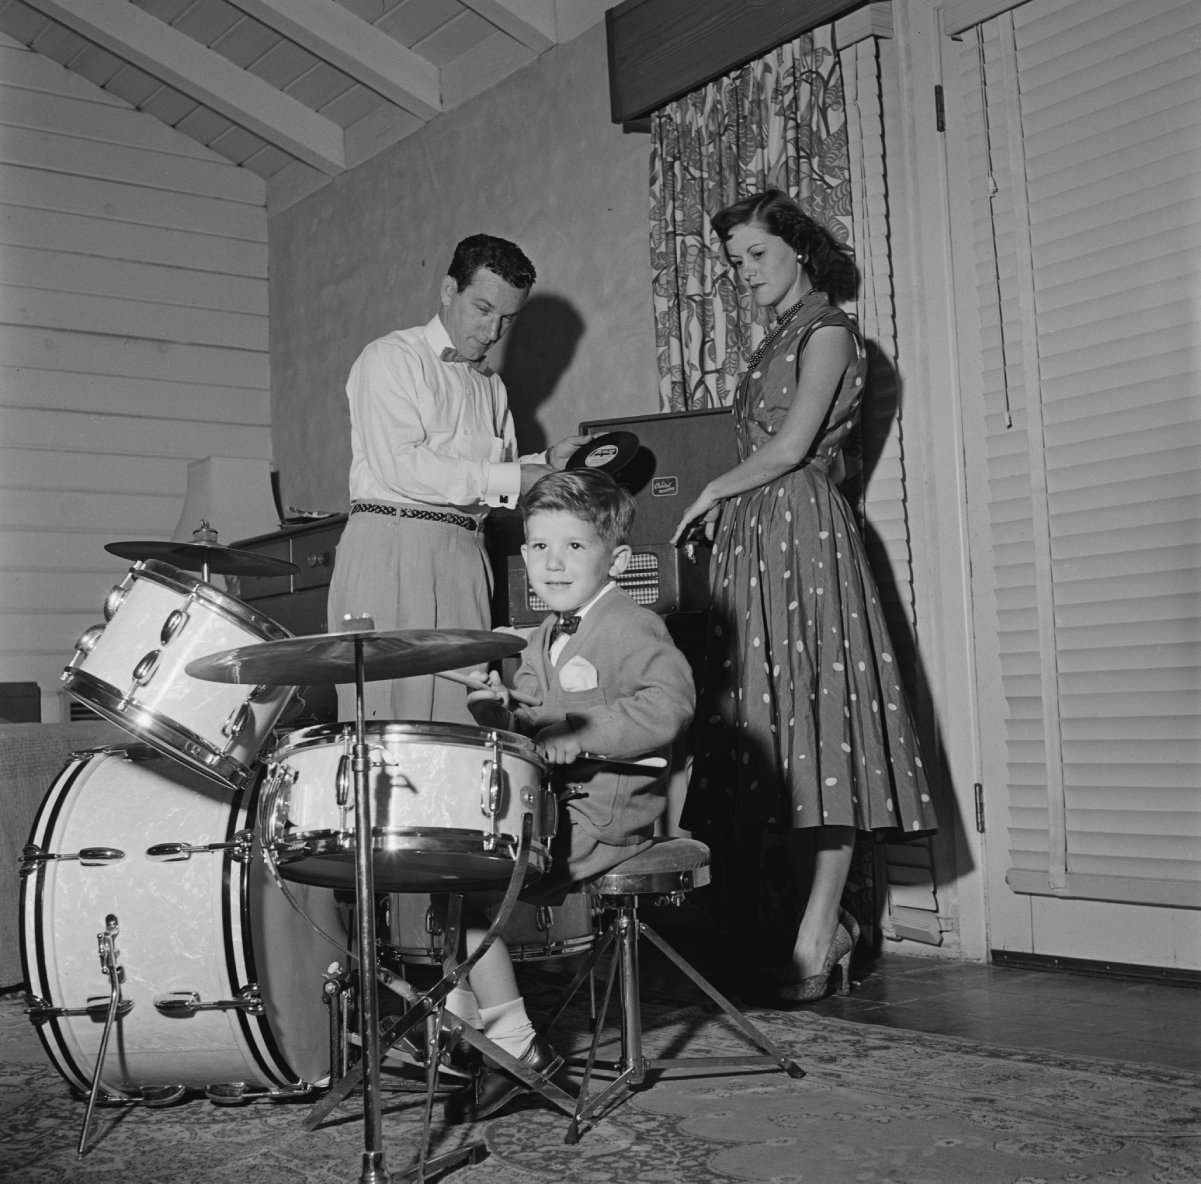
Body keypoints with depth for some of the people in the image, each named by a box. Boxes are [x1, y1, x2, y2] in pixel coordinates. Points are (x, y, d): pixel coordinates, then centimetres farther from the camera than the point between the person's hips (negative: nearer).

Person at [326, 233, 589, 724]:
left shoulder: (491, 385, 21)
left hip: (465, 555, 6)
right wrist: (513, 477, -14)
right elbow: (399, 466, -14)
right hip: (390, 547, -6)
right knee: (385, 714, -9)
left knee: (461, 717, -2)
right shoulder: (390, 358, -1)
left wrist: (546, 464, 3)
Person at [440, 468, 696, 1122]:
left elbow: (668, 702, -29)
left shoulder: (632, 628, -13)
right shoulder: (544, 637, 17)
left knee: (461, 879, -17)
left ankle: (516, 1043, -6)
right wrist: (503, 711, -1)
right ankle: (460, 1014, 16)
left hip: (605, 810, -10)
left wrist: (579, 737, -31)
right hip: (546, 801, 10)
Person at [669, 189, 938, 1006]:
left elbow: (789, 450, -11)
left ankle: (816, 943, -8)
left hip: (801, 531, -9)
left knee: (815, 724, -9)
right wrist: (723, 507, 6)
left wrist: (713, 493, 1)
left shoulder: (827, 330, -3)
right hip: (754, 540, 9)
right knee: (773, 731, 4)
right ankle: (827, 923, 10)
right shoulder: (777, 342, 23)